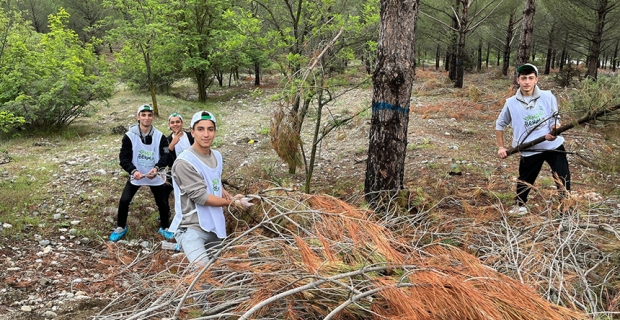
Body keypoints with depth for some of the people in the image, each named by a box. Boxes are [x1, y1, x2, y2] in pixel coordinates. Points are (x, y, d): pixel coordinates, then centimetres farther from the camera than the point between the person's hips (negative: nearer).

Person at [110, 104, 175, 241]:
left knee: (162, 203, 6)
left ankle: (164, 228, 29)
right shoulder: (129, 136, -12)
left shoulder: (160, 136, -9)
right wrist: (133, 171, -31)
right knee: (124, 201, -5)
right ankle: (121, 227, 19)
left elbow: (165, 156, -12)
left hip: (156, 177, 1)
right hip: (136, 175, -1)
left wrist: (156, 168, -32)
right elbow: (124, 157, -13)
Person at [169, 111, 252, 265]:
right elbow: (201, 197, -20)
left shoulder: (217, 156, 7)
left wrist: (224, 192, 1)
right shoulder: (184, 162, -19)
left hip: (215, 225, 8)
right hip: (192, 227, -8)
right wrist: (232, 201, -13)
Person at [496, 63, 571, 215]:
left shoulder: (548, 97, -6)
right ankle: (520, 205, 39)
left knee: (564, 179, 3)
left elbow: (555, 119, 2)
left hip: (554, 145, 0)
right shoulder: (511, 103, -5)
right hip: (529, 150, 0)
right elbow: (500, 124, 8)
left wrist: (554, 132, -20)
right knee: (525, 181, 13)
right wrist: (501, 147, 4)